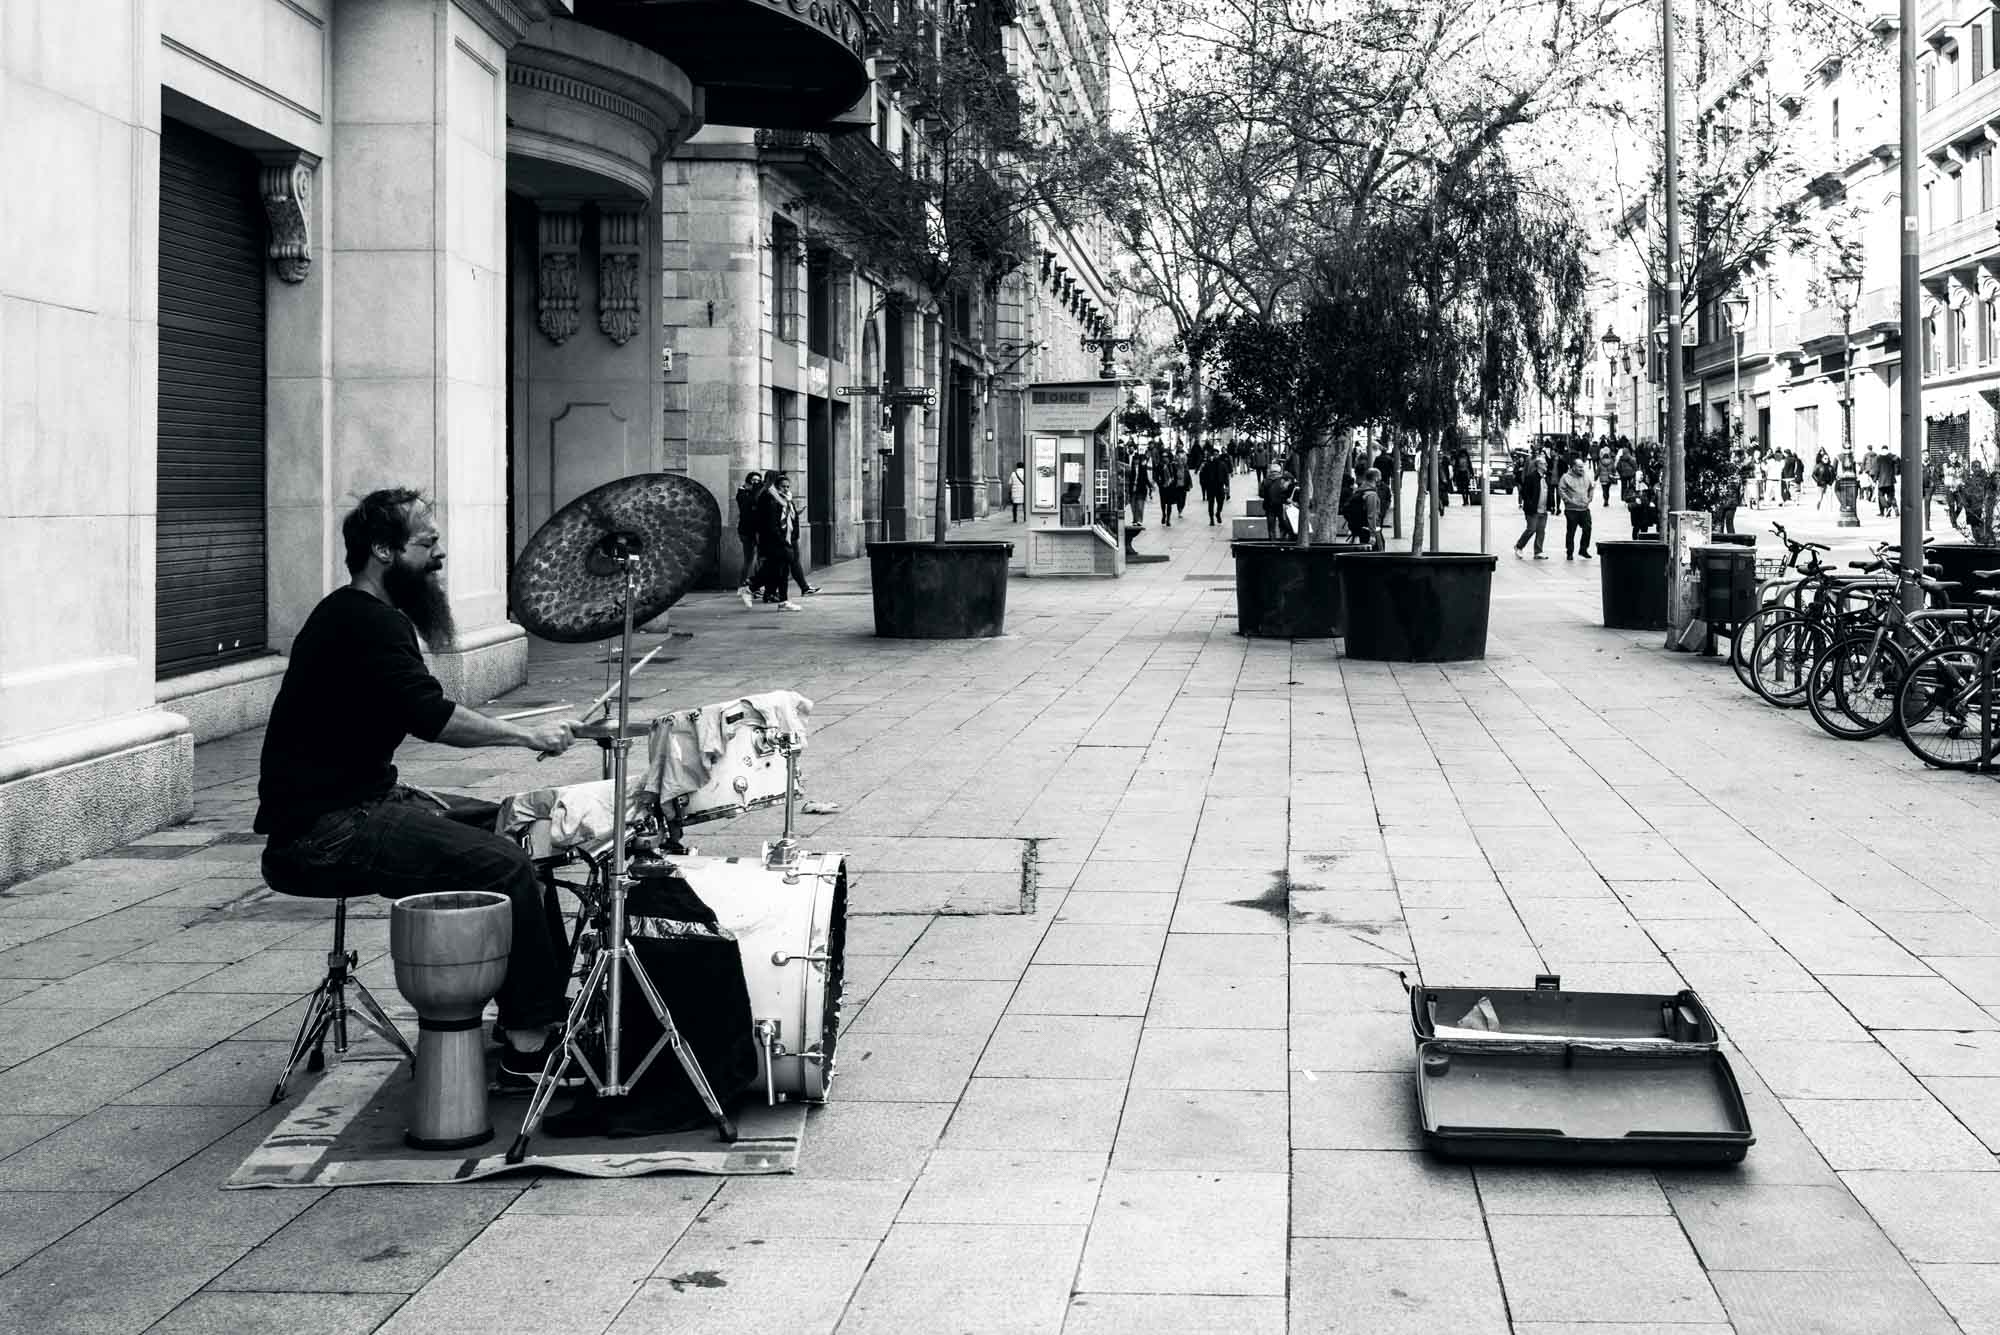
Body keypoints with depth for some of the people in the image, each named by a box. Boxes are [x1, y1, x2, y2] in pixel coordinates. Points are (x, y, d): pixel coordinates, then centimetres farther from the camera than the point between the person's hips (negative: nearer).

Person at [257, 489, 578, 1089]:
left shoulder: (353, 614, 17)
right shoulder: (366, 622, -16)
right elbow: (432, 716, -28)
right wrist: (528, 735, -20)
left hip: (356, 800, 11)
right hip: (323, 832, -11)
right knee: (504, 863, -19)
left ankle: (547, 1004, 15)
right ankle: (528, 1050, -15)